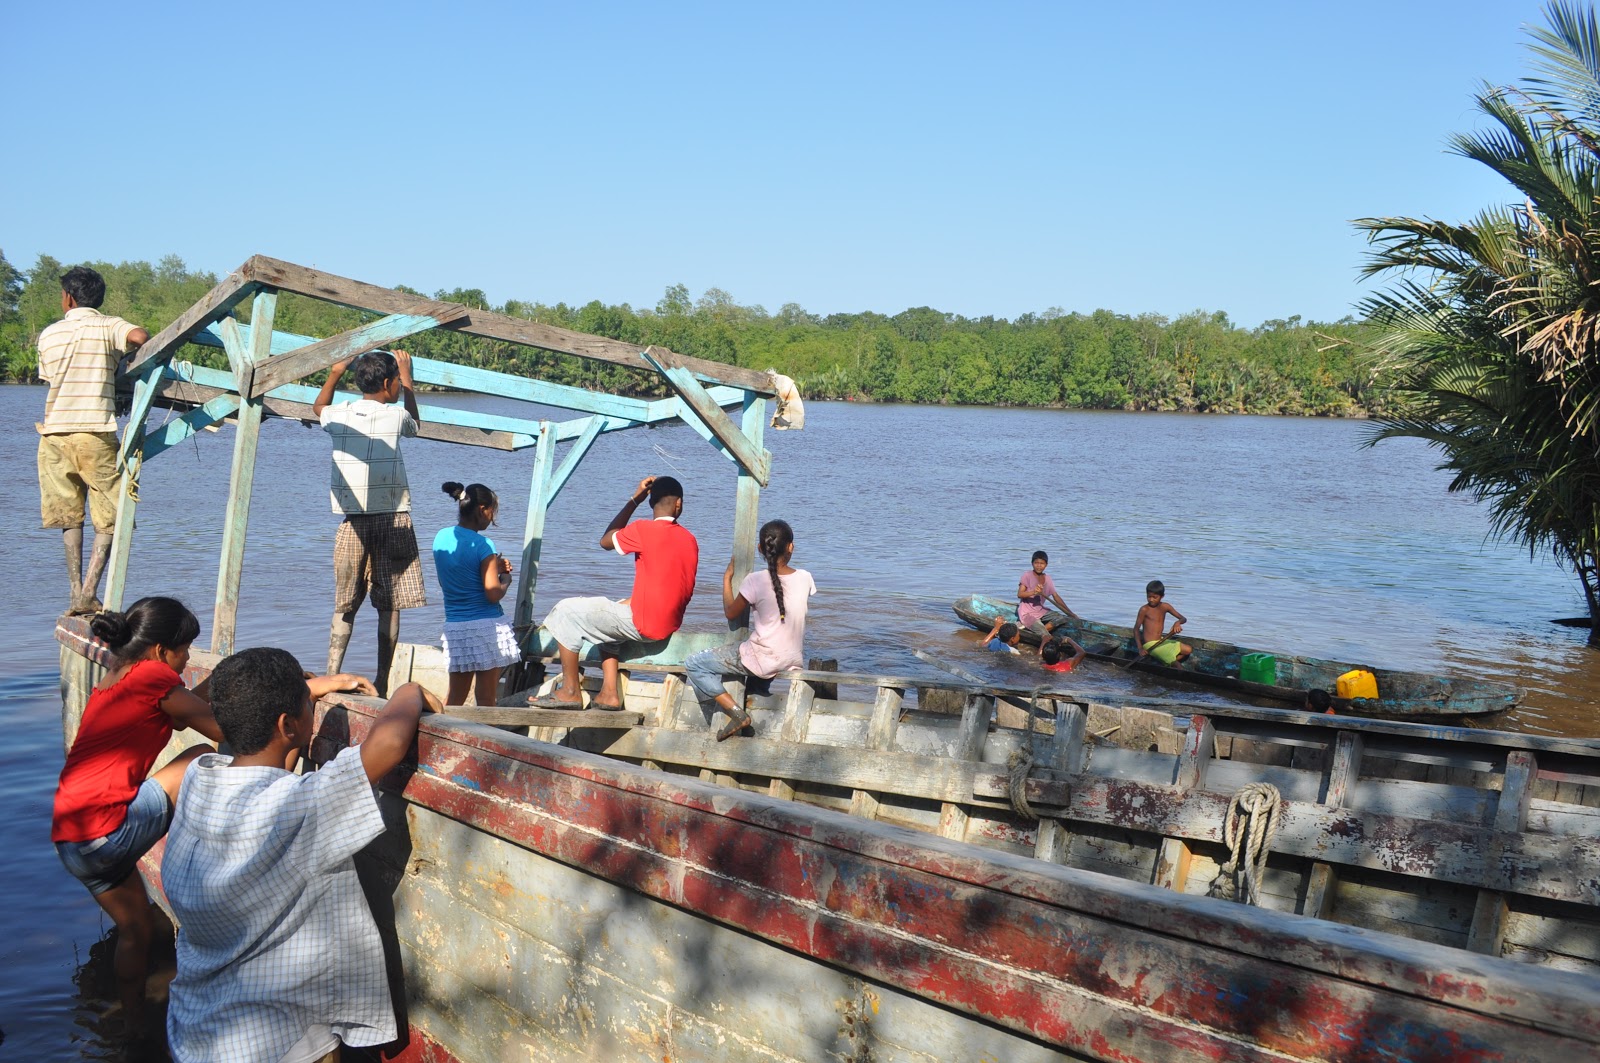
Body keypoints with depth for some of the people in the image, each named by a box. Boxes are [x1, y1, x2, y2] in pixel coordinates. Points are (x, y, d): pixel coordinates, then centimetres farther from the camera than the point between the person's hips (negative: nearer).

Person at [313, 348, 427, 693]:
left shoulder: (339, 415, 6)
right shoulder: (395, 415, -3)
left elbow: (318, 407, 32)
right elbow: (415, 424, 23)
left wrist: (335, 373, 40)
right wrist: (407, 379, 31)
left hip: (353, 521, 3)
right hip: (393, 521, -3)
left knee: (345, 606, 8)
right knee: (390, 606, 3)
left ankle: (331, 675, 0)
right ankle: (382, 681, 3)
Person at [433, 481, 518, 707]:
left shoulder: (441, 537, 6)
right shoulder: (483, 544, -13)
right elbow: (493, 594, -17)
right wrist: (506, 578, 4)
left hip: (454, 627, 6)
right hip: (487, 626, -6)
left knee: (454, 700, 16)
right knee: (486, 701, 2)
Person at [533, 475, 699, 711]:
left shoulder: (644, 530, -13)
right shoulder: (690, 540, 8)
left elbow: (605, 541, 6)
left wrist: (634, 500, 9)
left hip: (643, 623, -8)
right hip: (670, 625, 8)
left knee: (566, 611, 1)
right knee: (605, 621, 31)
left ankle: (570, 692, 1)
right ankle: (609, 693, 20)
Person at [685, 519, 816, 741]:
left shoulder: (755, 581, -17)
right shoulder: (805, 578, -4)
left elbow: (730, 613, -2)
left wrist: (727, 578, 11)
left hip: (762, 661, -6)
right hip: (795, 661, 6)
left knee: (693, 665, 4)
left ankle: (737, 713, -6)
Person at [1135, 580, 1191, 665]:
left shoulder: (1165, 607, 3)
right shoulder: (1144, 609, -12)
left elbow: (1183, 618, 5)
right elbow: (1136, 629, -10)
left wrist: (1178, 622, -21)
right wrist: (1140, 648, -21)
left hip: (1162, 641, 7)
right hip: (1150, 645, -7)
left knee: (1188, 650, 0)